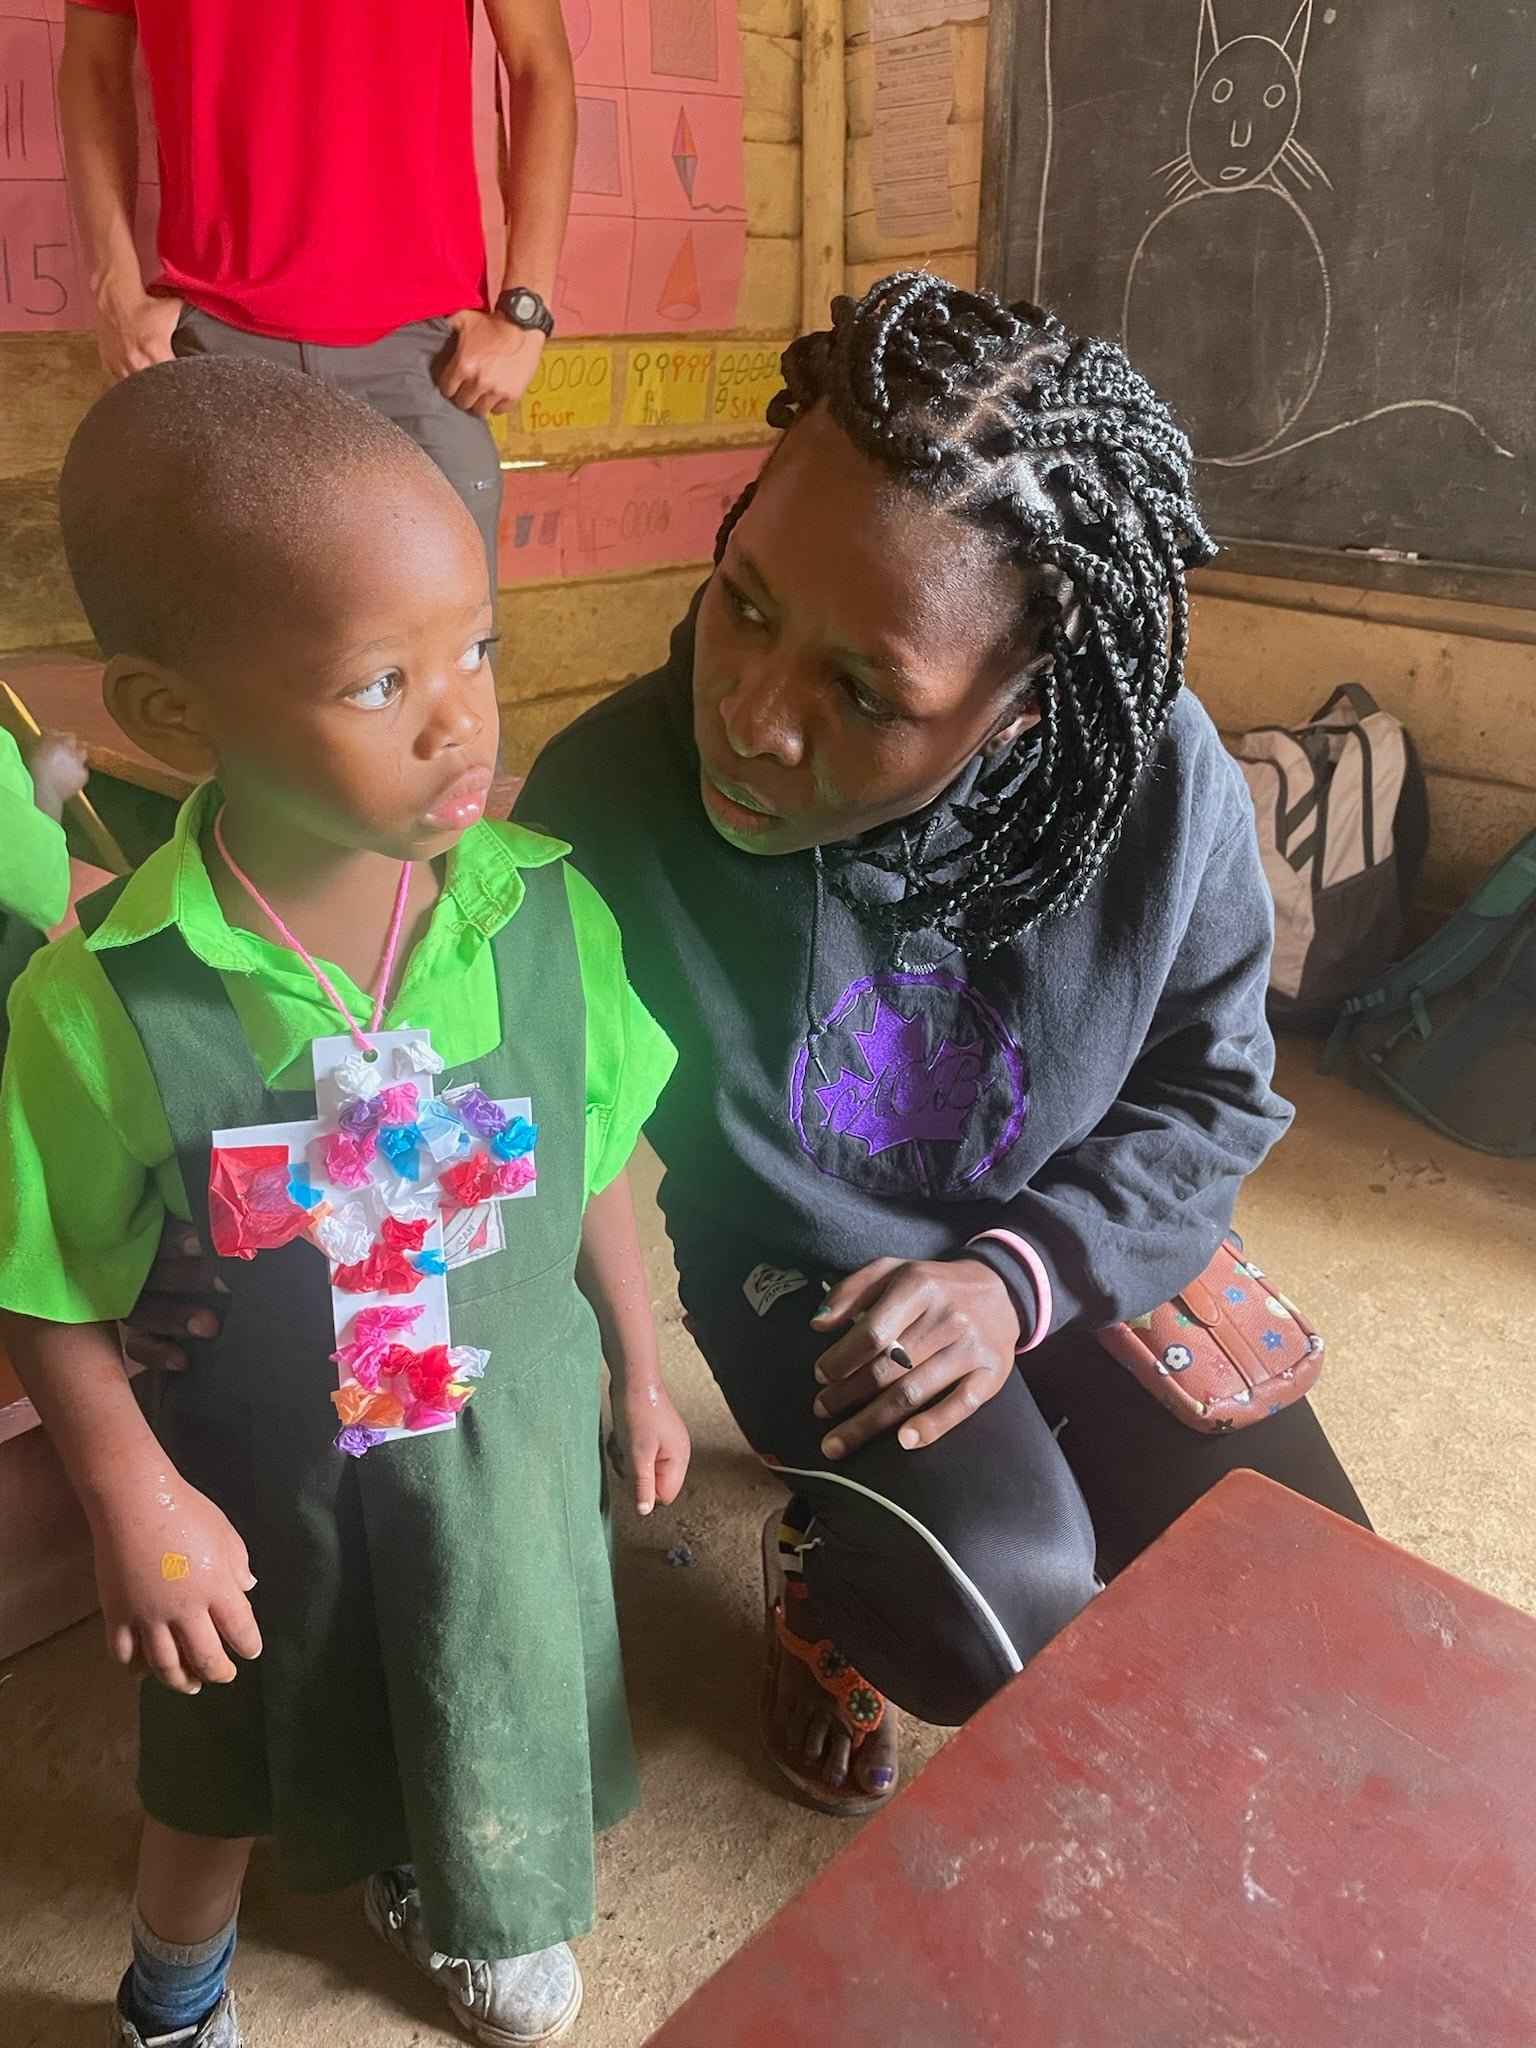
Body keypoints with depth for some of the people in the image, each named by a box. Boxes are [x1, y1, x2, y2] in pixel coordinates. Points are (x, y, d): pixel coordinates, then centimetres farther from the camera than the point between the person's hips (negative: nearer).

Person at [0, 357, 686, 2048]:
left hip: (512, 1419, 2)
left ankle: (432, 1885, 65)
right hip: (262, 1465, -2)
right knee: (227, 1759, 26)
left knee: (502, 1696, 28)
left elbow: (598, 1158, -7)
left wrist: (639, 1369, 3)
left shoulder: (543, 913, -21)